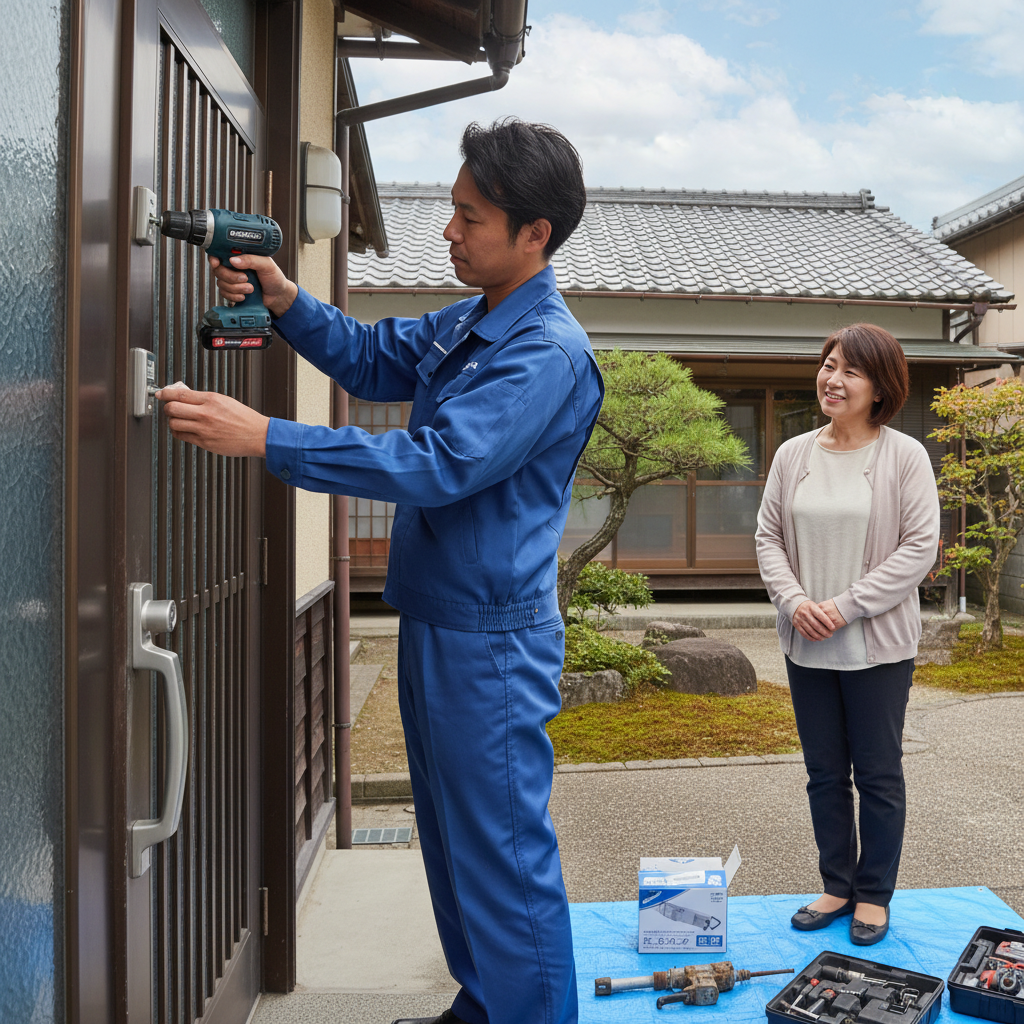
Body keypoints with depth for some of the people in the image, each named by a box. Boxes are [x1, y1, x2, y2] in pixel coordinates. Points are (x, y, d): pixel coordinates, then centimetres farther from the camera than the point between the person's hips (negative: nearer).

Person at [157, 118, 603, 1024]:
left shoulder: (548, 354, -20)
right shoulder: (469, 323, 10)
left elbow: (436, 465, -28)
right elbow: (374, 361, 20)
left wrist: (265, 438, -29)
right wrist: (284, 300, 2)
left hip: (490, 642, -10)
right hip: (435, 620, 10)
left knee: (504, 856, 2)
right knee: (452, 840, 21)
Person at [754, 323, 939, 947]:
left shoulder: (904, 456, -7)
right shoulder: (793, 456, 4)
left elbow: (920, 546, -11)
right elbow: (769, 537, 6)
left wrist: (847, 605, -16)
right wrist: (794, 600, -11)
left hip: (878, 645, -4)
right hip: (807, 646, 4)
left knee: (879, 773, 8)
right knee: (825, 773, 14)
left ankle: (875, 895, 26)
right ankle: (838, 887, 30)